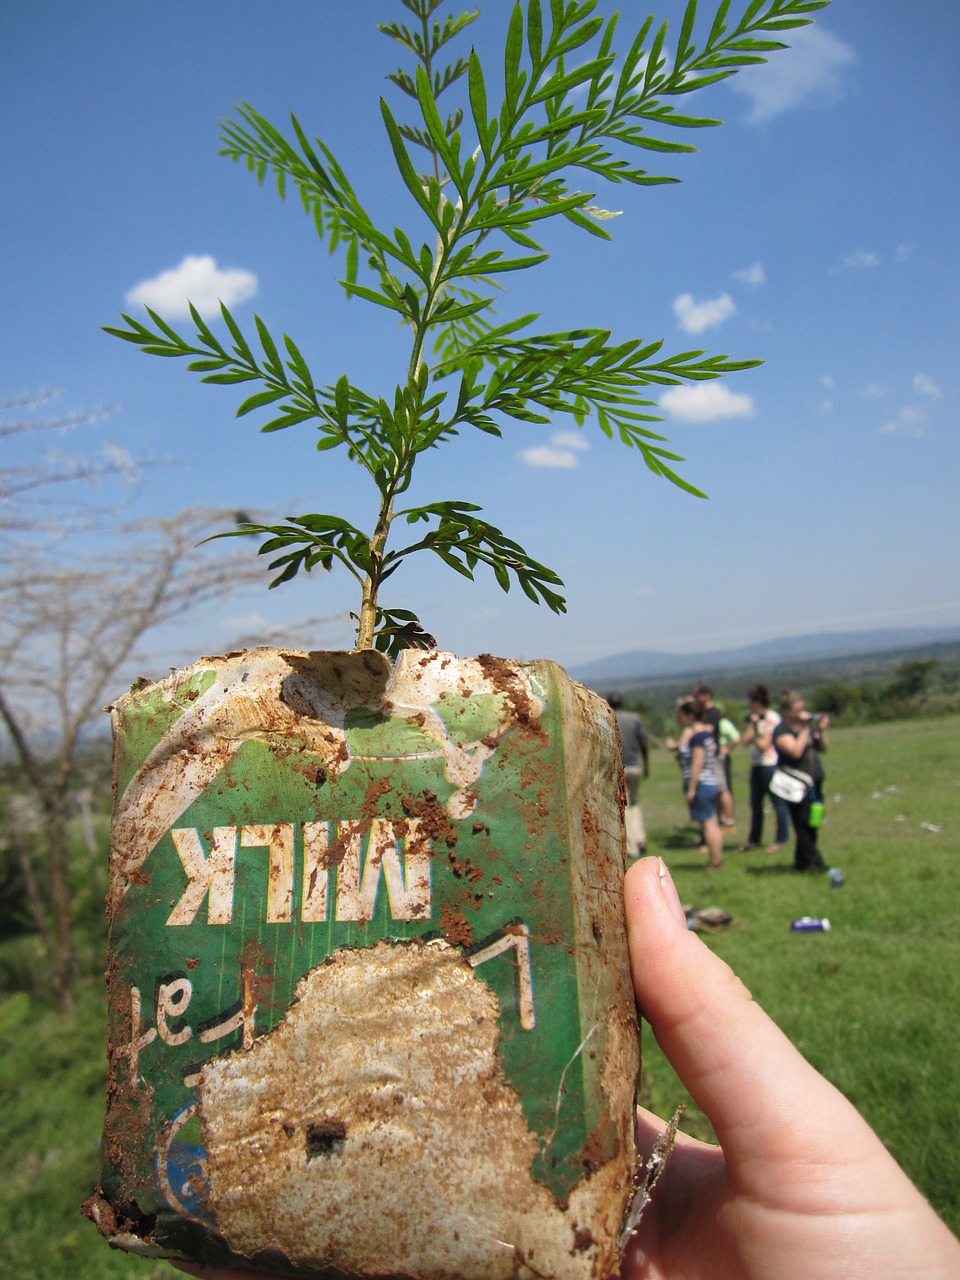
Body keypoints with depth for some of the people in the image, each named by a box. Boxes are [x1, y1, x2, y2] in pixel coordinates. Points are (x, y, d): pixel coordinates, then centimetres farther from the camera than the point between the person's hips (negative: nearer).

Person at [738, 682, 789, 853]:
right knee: (755, 803, 13)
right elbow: (746, 741, 5)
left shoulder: (772, 718, -12)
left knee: (777, 802, 0)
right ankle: (753, 839, 22)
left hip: (770, 764, -9)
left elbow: (763, 745, -17)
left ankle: (781, 840, 8)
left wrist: (756, 729, -9)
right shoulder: (755, 717, 13)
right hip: (756, 765, 9)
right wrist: (751, 724, -2)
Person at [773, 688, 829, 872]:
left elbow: (822, 748, 15)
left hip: (814, 784, 8)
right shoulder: (781, 730, -11)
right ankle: (812, 862, 5)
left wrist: (821, 730, 0)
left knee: (812, 826, 12)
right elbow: (796, 751, -25)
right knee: (805, 825, -5)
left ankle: (802, 862, 23)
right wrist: (805, 729, -20)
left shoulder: (807, 725, 13)